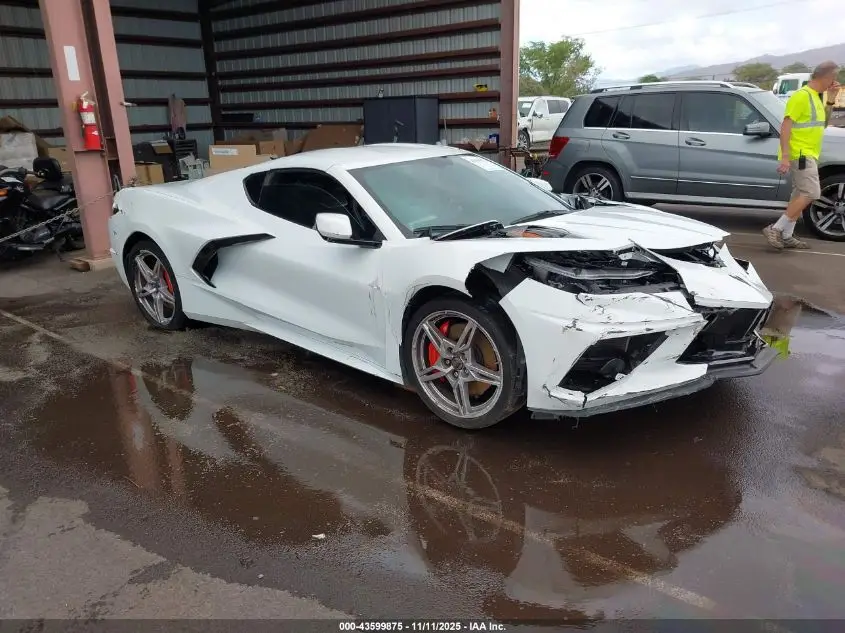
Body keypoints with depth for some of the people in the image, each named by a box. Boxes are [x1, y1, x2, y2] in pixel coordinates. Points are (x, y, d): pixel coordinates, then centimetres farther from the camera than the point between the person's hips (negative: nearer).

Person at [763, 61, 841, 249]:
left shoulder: (816, 97, 16)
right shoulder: (802, 96, -14)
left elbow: (822, 123, 24)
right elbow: (786, 126, -20)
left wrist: (830, 101, 10)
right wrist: (785, 156, -27)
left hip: (808, 154, 10)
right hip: (800, 154, -10)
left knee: (800, 195, 10)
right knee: (811, 194, -15)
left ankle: (786, 236, 14)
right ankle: (775, 229, -15)